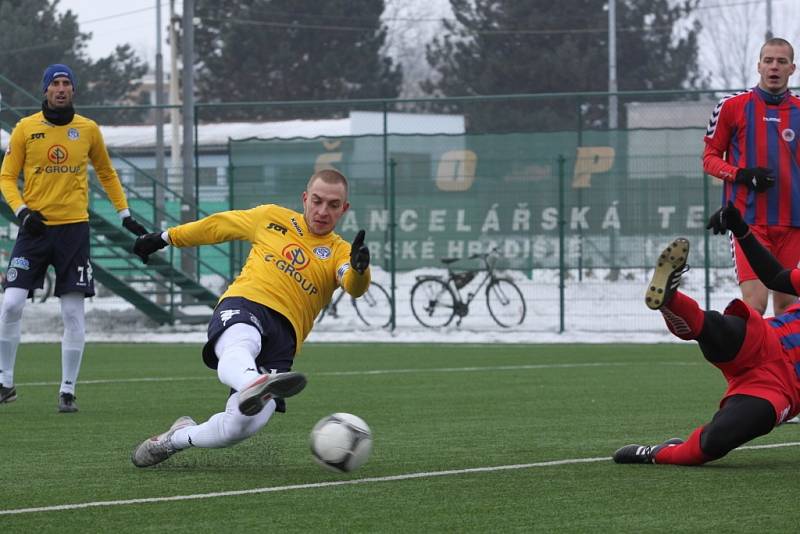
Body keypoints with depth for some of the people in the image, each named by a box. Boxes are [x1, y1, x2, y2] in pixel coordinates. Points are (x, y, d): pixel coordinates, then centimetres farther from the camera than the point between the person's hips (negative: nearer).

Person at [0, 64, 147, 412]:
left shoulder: (88, 129, 5)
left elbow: (106, 173, 19)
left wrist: (125, 214, 15)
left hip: (74, 228, 1)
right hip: (35, 228, -1)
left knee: (73, 313, -2)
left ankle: (68, 391, 6)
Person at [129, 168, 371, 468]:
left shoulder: (339, 252, 14)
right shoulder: (272, 218, 19)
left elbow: (354, 287, -9)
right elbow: (216, 226, 32)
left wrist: (359, 268, -33)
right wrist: (166, 238, 37)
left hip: (284, 332, 0)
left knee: (245, 423, -20)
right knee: (239, 348, -41)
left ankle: (178, 438, 8)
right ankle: (254, 385, -75)